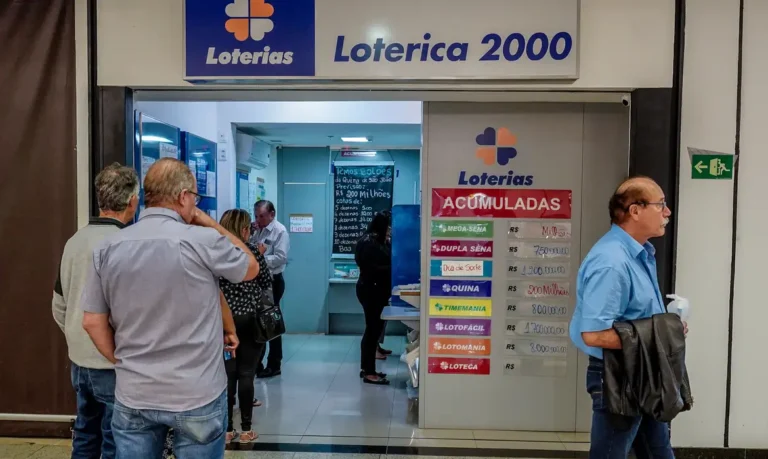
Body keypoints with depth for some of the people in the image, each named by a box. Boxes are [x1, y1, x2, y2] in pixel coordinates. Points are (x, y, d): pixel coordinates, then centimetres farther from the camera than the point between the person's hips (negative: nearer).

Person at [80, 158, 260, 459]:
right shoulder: (203, 240, -17)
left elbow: (92, 321, 2)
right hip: (197, 396, -3)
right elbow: (251, 268, 1)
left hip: (133, 396, 4)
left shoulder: (107, 248, -4)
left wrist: (122, 362, 14)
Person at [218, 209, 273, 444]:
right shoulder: (250, 249, -7)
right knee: (246, 374, 4)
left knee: (228, 374, 9)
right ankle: (246, 429, 11)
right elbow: (267, 281, 0)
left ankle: (227, 429, 15)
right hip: (250, 319, -3)